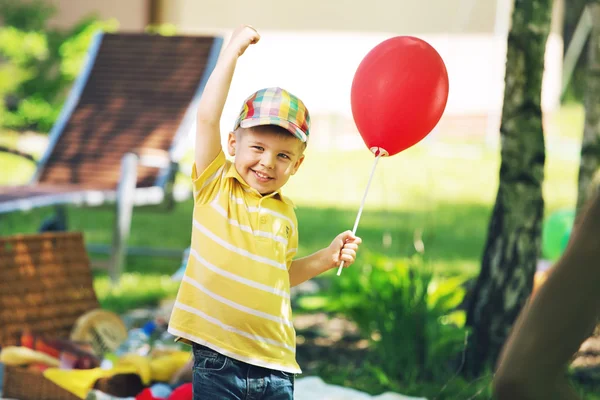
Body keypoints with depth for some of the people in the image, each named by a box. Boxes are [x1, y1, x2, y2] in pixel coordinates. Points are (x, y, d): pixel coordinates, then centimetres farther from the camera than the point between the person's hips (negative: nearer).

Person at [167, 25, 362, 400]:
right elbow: (207, 118, -10)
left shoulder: (285, 213, 11)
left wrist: (326, 258, 11)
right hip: (217, 361, -3)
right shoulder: (214, 186, 1)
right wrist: (234, 50, -9)